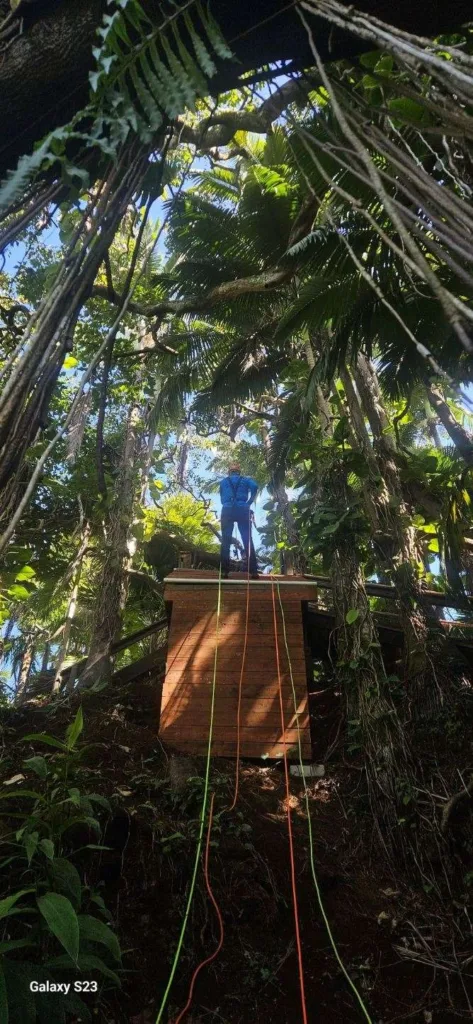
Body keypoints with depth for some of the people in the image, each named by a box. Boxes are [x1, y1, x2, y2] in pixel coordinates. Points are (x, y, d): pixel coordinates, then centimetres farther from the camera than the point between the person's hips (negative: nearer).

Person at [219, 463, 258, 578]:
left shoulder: (223, 482, 24)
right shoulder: (246, 479, 18)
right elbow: (254, 487, -3)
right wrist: (249, 503, 4)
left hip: (227, 510, 1)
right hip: (242, 510, -1)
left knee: (226, 541, 0)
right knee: (248, 541, -3)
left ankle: (224, 571, -9)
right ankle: (253, 571, -10)